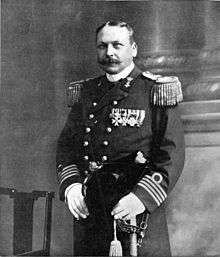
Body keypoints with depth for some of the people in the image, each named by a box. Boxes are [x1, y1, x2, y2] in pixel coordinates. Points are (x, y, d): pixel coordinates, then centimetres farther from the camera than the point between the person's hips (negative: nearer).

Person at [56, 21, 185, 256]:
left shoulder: (156, 92, -4)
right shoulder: (84, 93, 10)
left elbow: (172, 154, -10)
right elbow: (66, 143, 10)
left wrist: (142, 197, -22)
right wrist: (70, 185, -8)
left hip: (140, 209, -4)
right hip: (88, 208, 4)